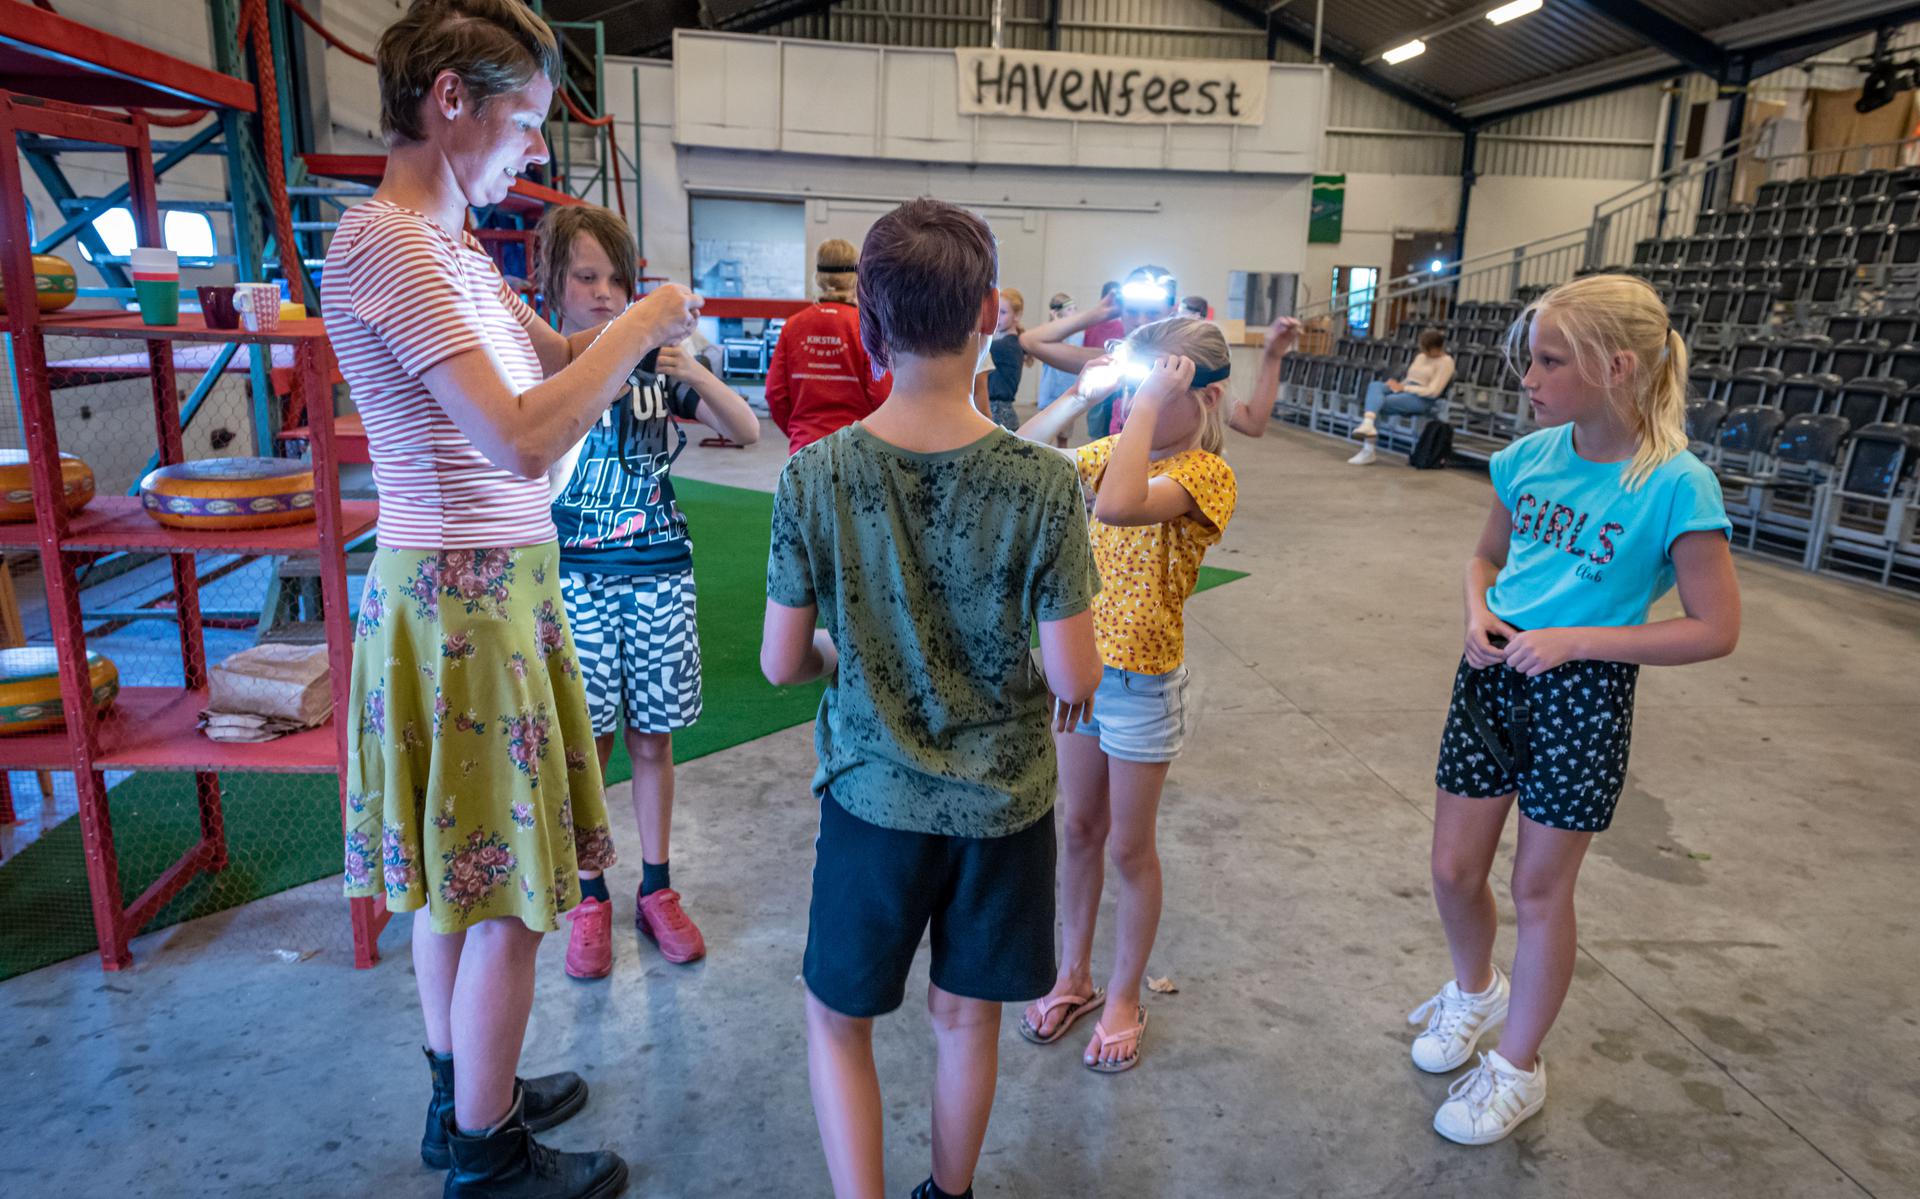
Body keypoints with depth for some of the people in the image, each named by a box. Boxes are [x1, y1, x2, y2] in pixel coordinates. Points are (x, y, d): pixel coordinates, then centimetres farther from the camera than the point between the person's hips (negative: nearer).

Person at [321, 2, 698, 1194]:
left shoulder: (455, 246, 12)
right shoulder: (387, 243, -18)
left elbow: (556, 357, 25)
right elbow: (524, 439, -26)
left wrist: (645, 319, 10)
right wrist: (641, 328, -17)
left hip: (482, 584, 10)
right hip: (468, 599, -10)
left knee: (458, 874, 19)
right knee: (507, 895, 2)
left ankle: (465, 1096, 37)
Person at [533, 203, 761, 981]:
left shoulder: (654, 360, 3)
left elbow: (748, 432, -1)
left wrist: (697, 375, -17)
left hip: (659, 574, 2)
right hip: (576, 580, -2)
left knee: (652, 737, 10)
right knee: (585, 741, 4)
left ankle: (656, 890, 25)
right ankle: (590, 900, 22)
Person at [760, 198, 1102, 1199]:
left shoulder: (814, 477, -14)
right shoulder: (1043, 484, -16)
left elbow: (782, 663, -7)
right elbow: (1074, 682, -14)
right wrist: (1076, 674, 10)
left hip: (872, 795, 0)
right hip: (1002, 799, 1)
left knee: (837, 1019, 21)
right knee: (965, 1016, 22)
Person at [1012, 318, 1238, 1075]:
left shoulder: (1206, 474, -19)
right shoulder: (1119, 450, 2)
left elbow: (1119, 506, -39)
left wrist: (1148, 404, -32)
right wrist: (1080, 395, -4)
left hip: (1143, 684, -6)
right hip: (1083, 665, 6)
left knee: (1128, 848, 8)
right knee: (1080, 830, 17)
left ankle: (1124, 999, 29)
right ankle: (1073, 976, 35)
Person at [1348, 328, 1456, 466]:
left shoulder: (1446, 362, -1)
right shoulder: (1421, 357, 23)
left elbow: (1433, 392, -11)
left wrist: (1403, 388, -12)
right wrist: (1396, 385, -2)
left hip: (1421, 399, -7)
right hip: (1403, 392, 7)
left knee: (1377, 404, -27)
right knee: (1375, 385, -26)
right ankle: (1368, 426, -47)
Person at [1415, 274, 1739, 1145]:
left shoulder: (1674, 485, -17)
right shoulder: (1530, 455, -2)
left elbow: (1716, 629, -14)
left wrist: (1577, 639, -20)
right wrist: (1478, 615, -7)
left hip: (1583, 697, -5)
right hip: (1493, 678, 5)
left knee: (1539, 887, 10)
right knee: (1453, 869, 13)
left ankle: (1518, 1067, 32)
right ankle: (1475, 990, 45)